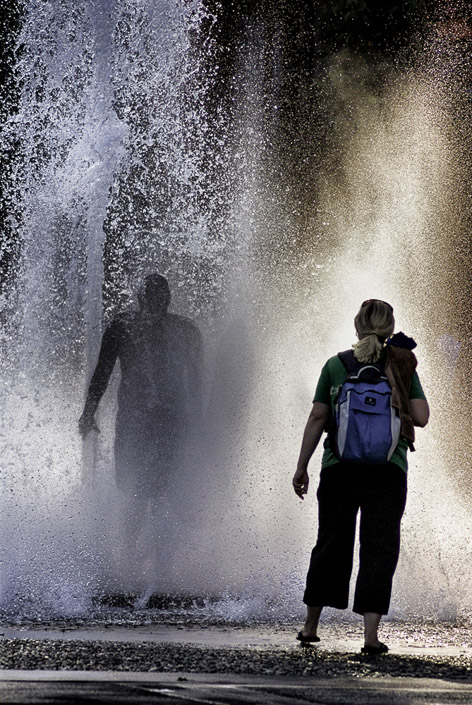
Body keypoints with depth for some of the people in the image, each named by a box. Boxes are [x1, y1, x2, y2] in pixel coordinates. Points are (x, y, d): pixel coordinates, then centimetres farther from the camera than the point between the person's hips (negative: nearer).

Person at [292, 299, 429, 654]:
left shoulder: (336, 365, 3)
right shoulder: (402, 367, 1)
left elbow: (317, 419, 2)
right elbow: (421, 417, -4)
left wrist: (302, 466, 8)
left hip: (339, 467, 1)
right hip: (388, 469, -1)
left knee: (331, 544, 13)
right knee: (380, 548, 1)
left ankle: (311, 625, 22)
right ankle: (371, 634, -7)